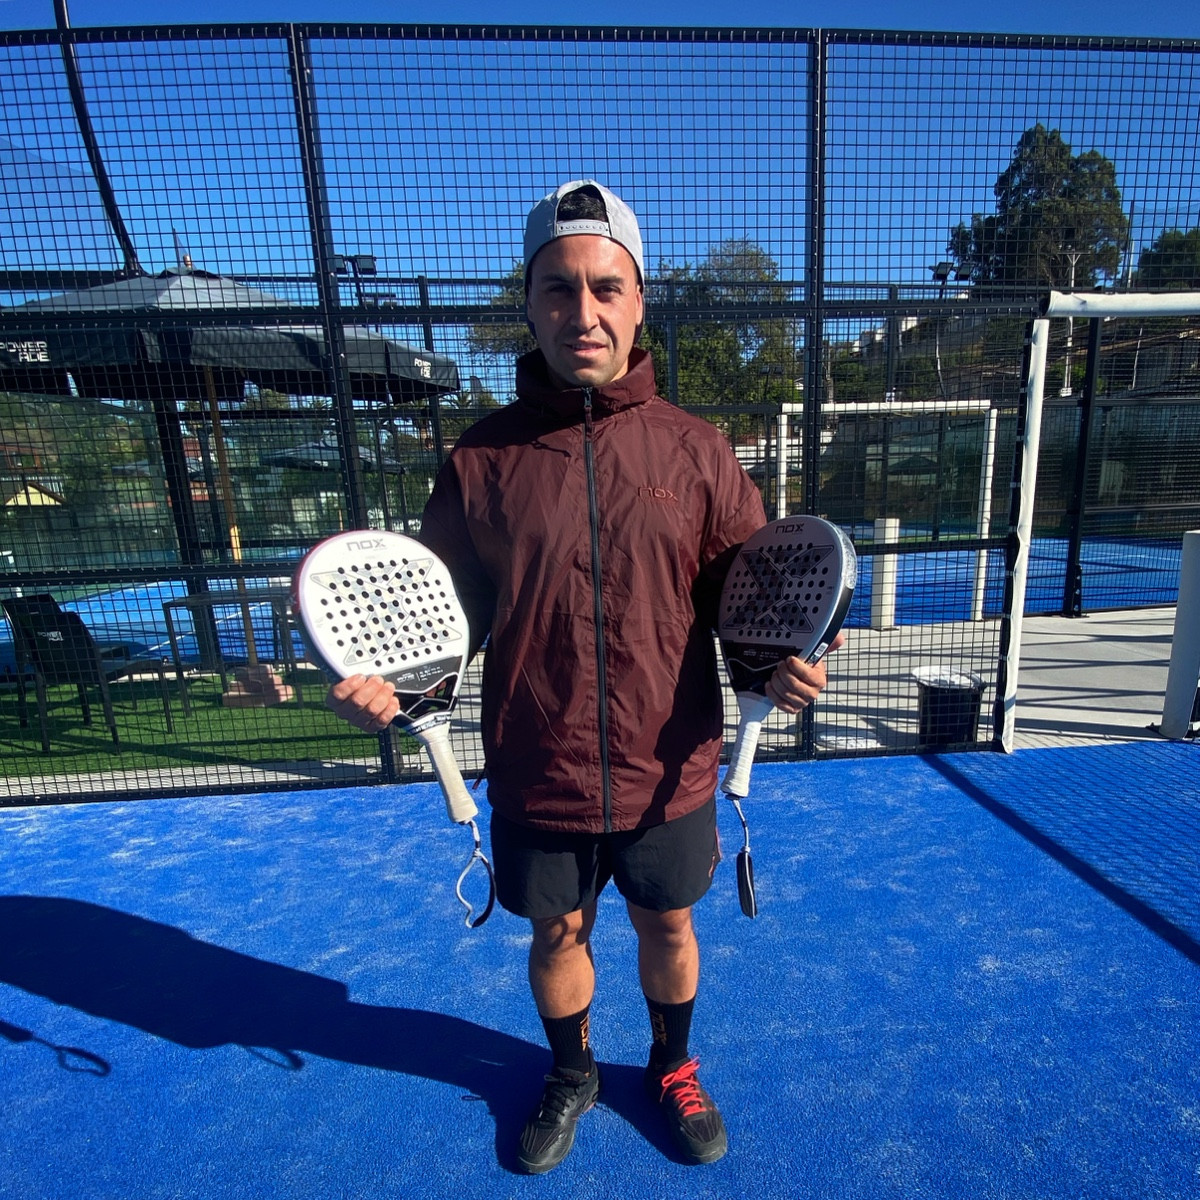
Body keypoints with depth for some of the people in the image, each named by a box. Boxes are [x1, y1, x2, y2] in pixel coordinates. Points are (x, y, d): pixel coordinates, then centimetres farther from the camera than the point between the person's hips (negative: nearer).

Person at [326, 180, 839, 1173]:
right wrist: (389, 684, -17)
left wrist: (775, 666, -20)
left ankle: (673, 1069, 57)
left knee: (667, 927, 23)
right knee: (558, 934, 23)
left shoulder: (695, 450, -6)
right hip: (537, 780, 1)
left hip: (666, 773, 1)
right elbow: (449, 611, -1)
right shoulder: (481, 458, -7)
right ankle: (571, 1076, 57)